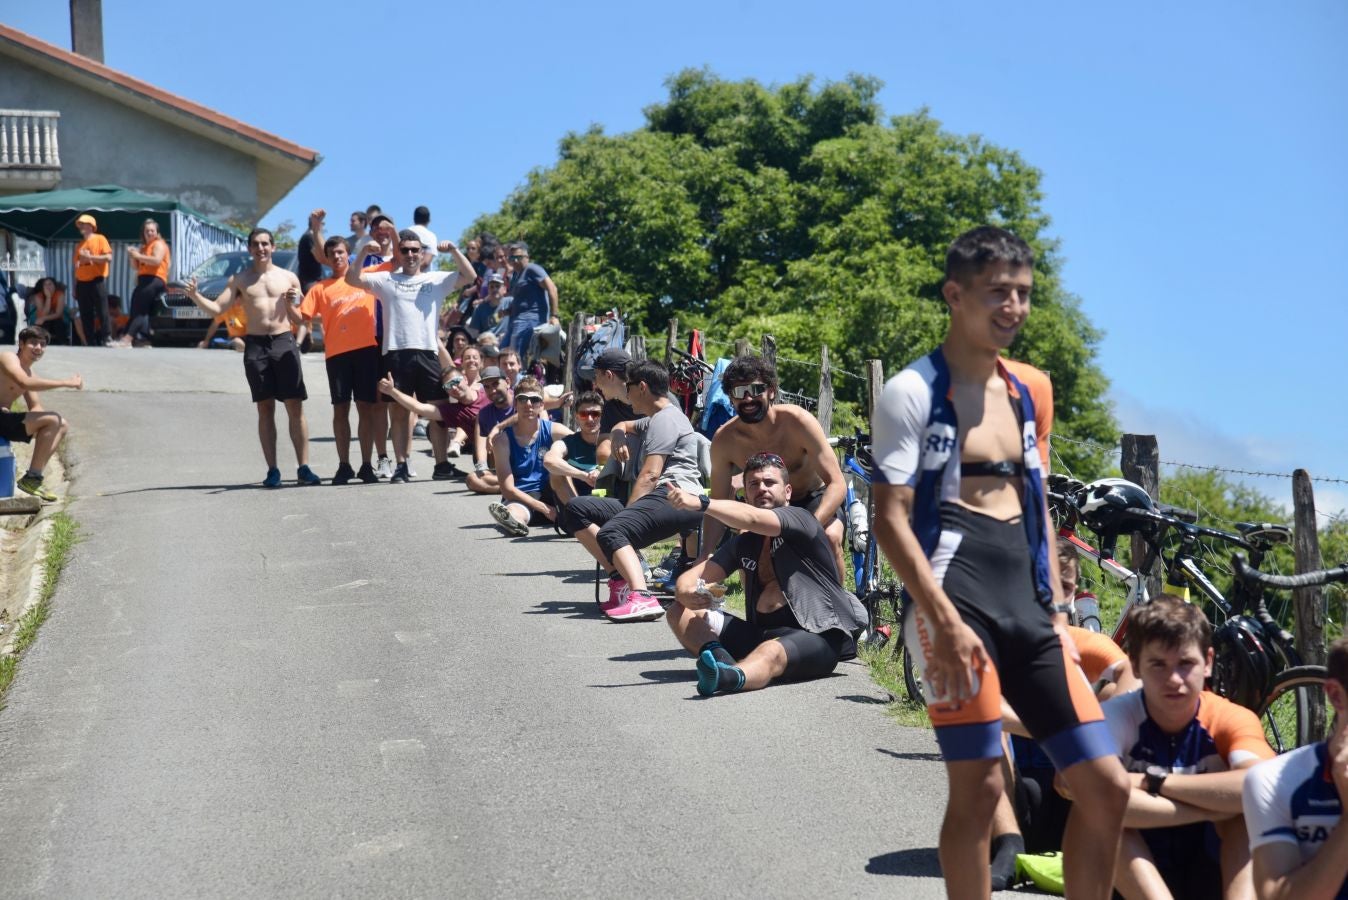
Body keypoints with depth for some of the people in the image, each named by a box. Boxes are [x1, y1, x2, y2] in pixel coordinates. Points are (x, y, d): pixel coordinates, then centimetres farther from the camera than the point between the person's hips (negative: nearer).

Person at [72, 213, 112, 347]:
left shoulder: (100, 239, 2)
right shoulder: (79, 245, 16)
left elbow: (108, 257, -10)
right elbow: (76, 268, 16)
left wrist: (89, 257, -13)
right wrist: (75, 288, 11)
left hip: (97, 281, -5)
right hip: (82, 283, 5)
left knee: (102, 314, -8)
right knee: (85, 316, 3)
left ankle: (104, 343, -6)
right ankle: (91, 344, 6)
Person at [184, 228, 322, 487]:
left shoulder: (288, 278, 10)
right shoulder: (240, 280, 10)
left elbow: (299, 320, 12)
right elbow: (217, 308, 2)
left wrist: (291, 304, -7)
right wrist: (195, 296, -13)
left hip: (284, 342, 0)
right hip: (255, 345, 0)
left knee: (295, 408, -3)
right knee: (265, 409, 2)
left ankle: (303, 468, 0)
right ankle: (272, 470, 5)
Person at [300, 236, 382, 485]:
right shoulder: (320, 288, 11)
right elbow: (303, 317, 5)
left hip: (366, 350, 0)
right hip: (337, 353, 0)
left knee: (366, 408, 2)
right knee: (341, 409, 2)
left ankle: (366, 465, 7)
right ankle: (344, 466, 8)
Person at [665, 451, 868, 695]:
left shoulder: (799, 518, -1)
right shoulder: (744, 543, 17)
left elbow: (754, 519, -22)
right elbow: (690, 578, 13)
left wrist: (700, 503, -36)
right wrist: (686, 593, -13)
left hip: (818, 636, -7)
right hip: (763, 633, 7)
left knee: (773, 651, -40)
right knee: (681, 612, -6)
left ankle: (732, 676, -74)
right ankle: (718, 658, -38)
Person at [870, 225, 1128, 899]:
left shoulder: (1029, 392, 17)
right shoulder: (913, 393, -4)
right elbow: (890, 519, -11)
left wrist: (1055, 609, 15)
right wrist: (947, 622, -20)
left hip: (1026, 601, 7)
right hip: (952, 592, -7)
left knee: (1106, 785, 4)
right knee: (979, 788, -7)